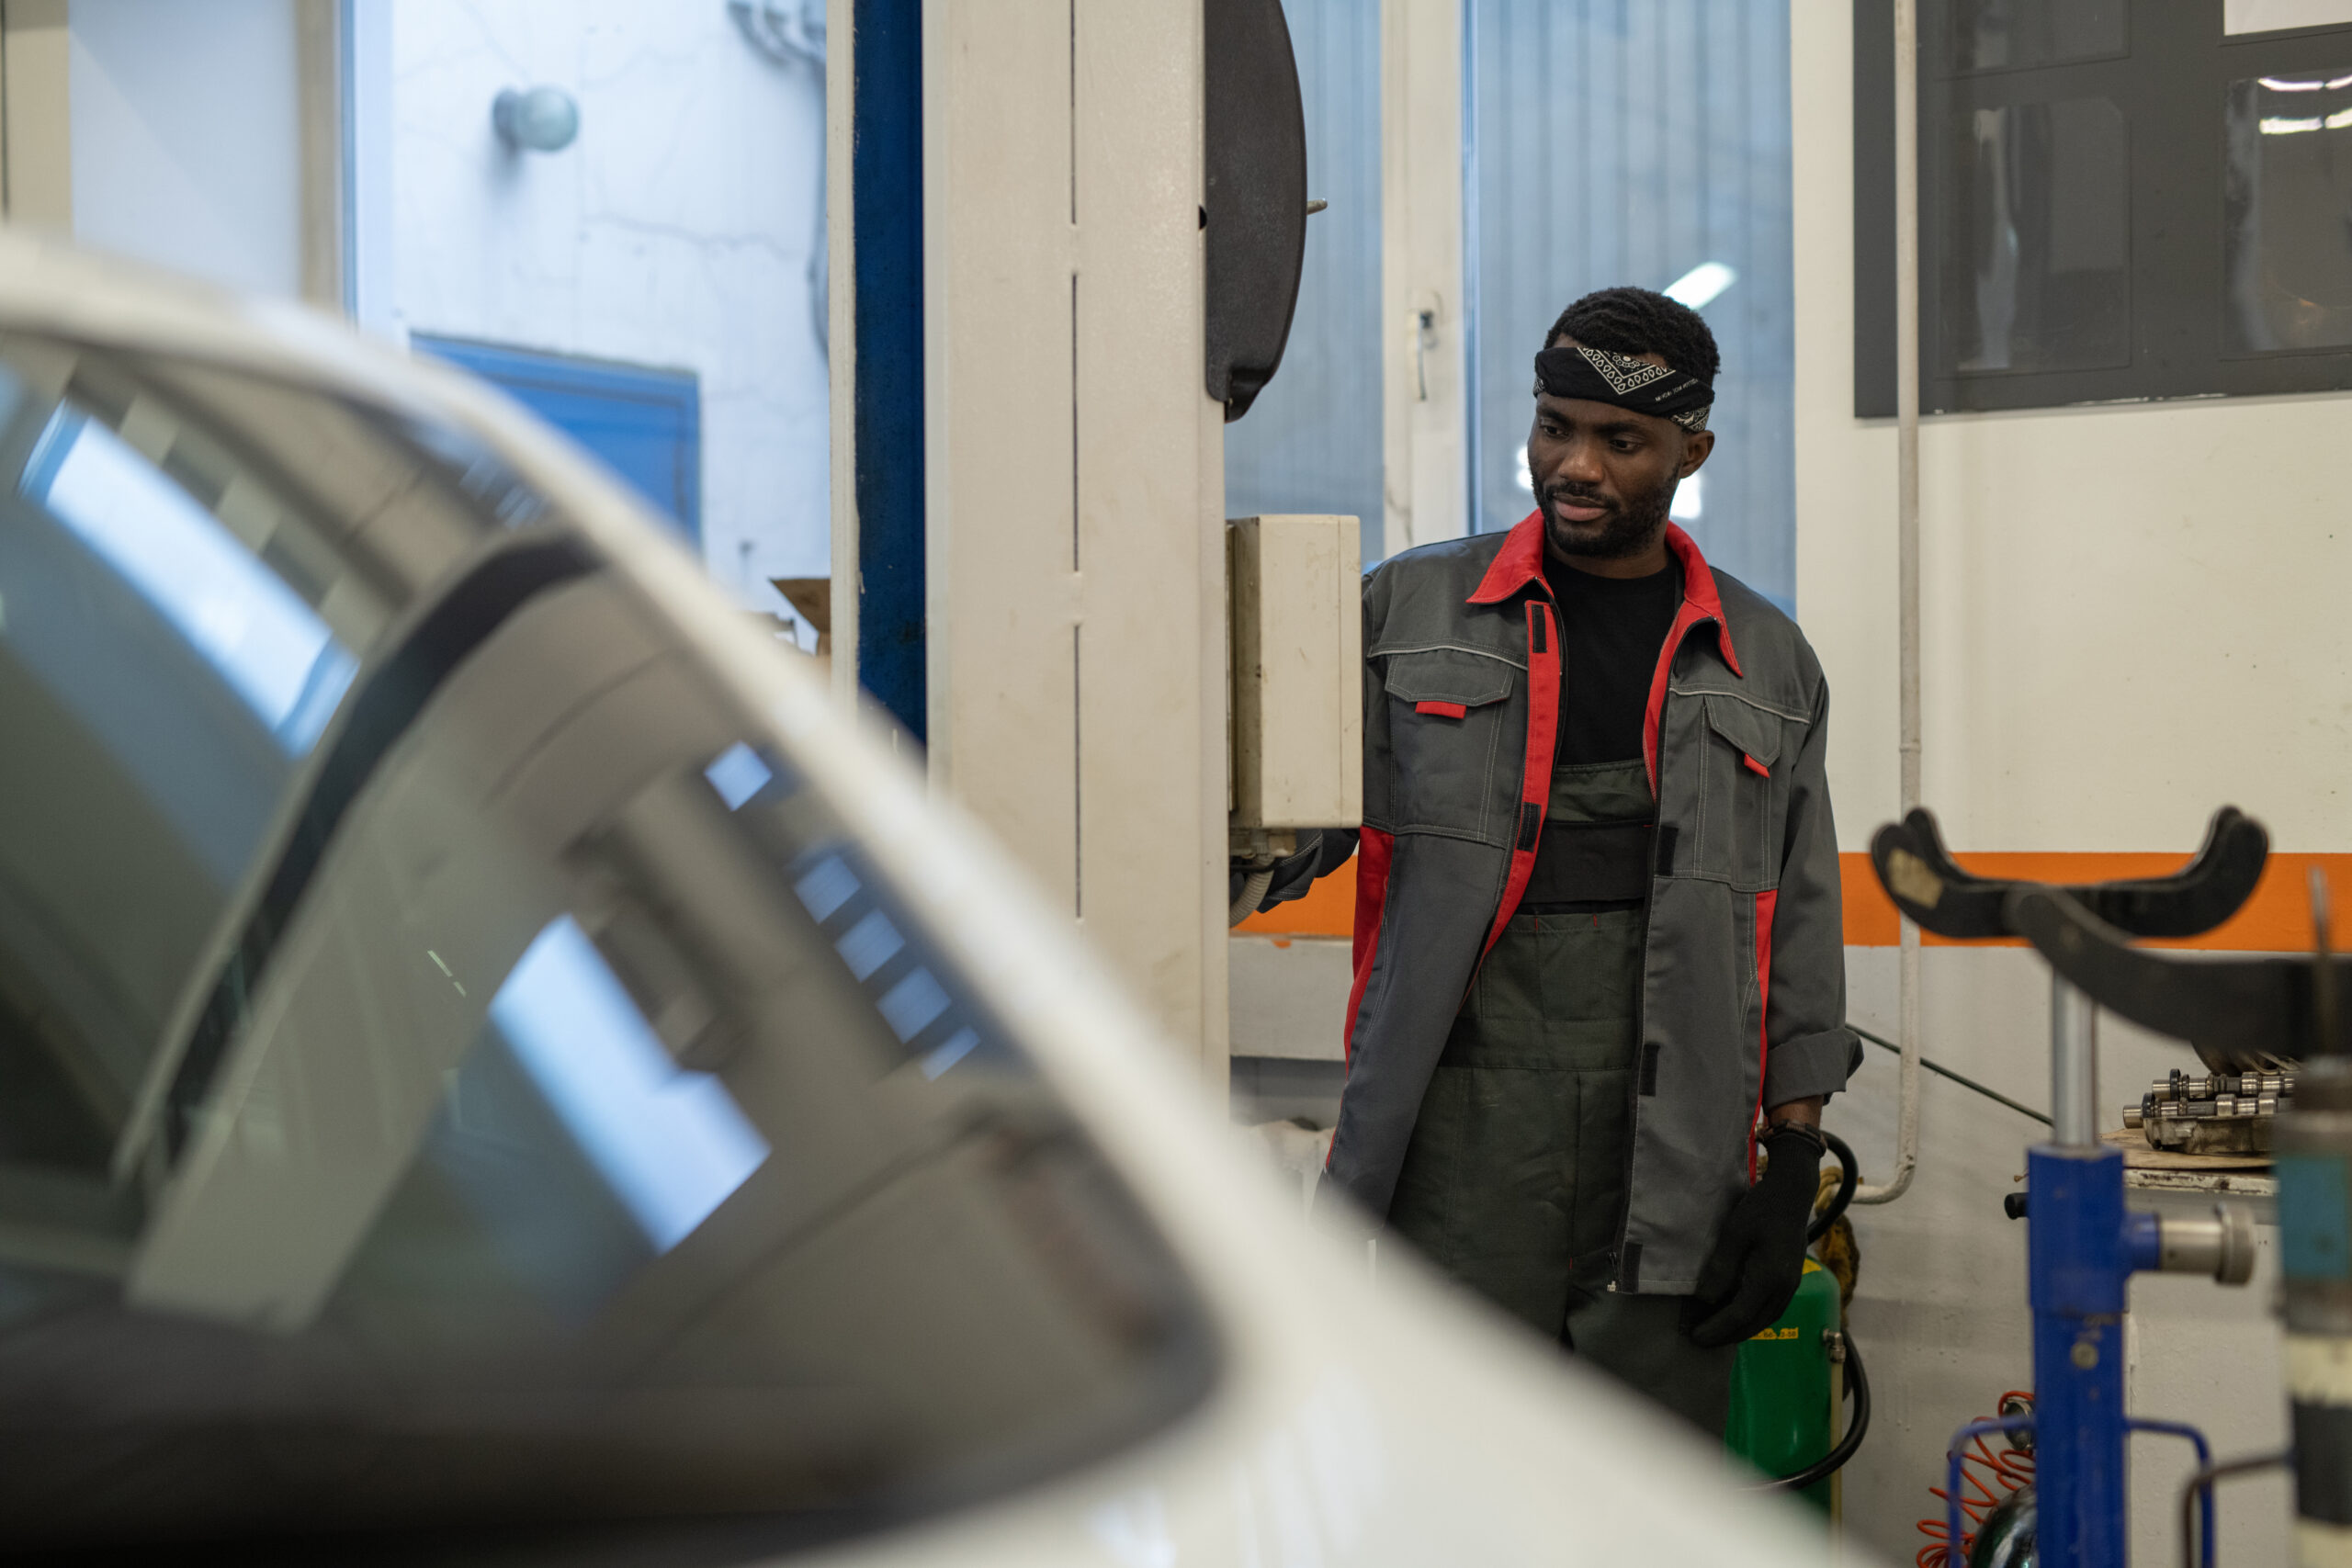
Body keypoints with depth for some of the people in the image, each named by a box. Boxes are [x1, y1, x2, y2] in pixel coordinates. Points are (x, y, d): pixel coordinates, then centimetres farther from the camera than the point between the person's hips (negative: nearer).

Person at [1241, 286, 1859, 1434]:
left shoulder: (1766, 662, 13)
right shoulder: (1409, 609, 8)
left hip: (1677, 1156, 2)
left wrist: (1792, 1165, 6)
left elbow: (1799, 926, 13)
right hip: (1466, 1135, -1)